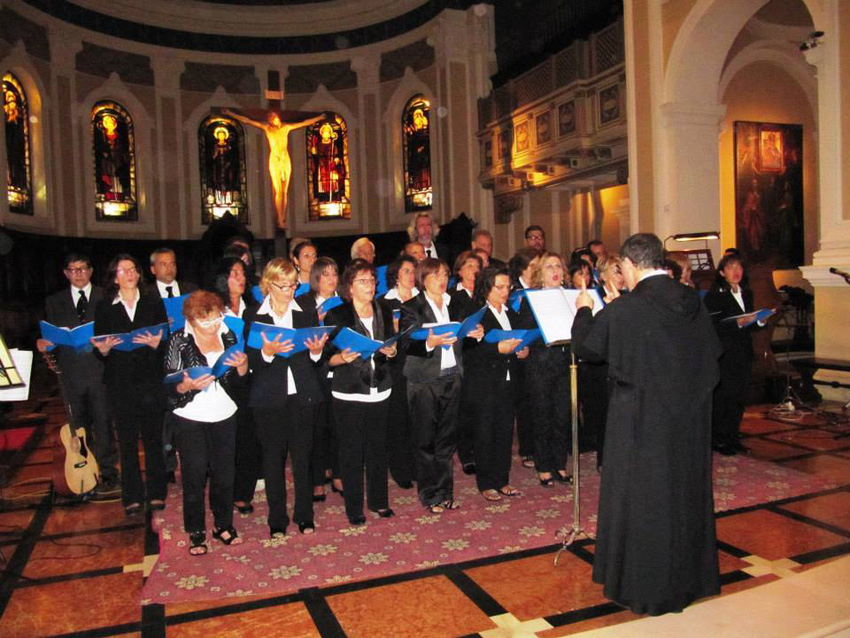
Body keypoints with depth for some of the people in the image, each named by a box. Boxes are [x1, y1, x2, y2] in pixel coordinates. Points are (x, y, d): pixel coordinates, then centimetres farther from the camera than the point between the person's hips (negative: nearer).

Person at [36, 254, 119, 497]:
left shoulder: (106, 297, 5)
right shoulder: (54, 302, 13)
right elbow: (49, 335, 12)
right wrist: (42, 344, -9)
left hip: (100, 370, -3)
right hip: (71, 373, 3)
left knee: (103, 424, -2)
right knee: (80, 427, 10)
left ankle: (108, 474, 6)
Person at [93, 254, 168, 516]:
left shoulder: (154, 304, 6)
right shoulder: (104, 308, 6)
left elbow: (167, 340, 3)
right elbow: (99, 345, 5)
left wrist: (156, 343, -18)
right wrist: (104, 349, -17)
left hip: (150, 380, 0)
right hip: (120, 383, 0)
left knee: (153, 438, 5)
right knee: (127, 441, 6)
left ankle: (156, 493, 18)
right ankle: (132, 497, 17)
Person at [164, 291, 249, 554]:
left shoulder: (228, 336, 4)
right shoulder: (178, 341, -6)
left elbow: (238, 382, 10)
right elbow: (170, 386, -6)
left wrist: (242, 366, -11)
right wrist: (188, 386, -26)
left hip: (225, 416, 3)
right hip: (190, 419, -3)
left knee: (224, 473, 9)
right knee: (194, 475, 3)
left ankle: (224, 525, 27)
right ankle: (196, 533, 19)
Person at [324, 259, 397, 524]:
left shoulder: (384, 312, 10)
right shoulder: (336, 315, -5)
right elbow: (327, 357, -5)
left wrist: (391, 351, -5)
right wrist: (343, 357, -25)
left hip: (380, 391, 4)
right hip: (349, 393, -4)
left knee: (378, 447, 11)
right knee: (352, 450, 2)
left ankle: (378, 500, 26)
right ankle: (353, 507, 16)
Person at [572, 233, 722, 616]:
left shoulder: (623, 310, -19)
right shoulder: (693, 303, -2)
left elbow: (583, 346, -6)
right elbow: (713, 353, 8)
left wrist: (584, 310, 11)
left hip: (642, 420, -5)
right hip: (691, 418, 6)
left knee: (642, 500, 9)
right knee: (686, 493, 20)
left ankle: (645, 588, 24)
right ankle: (688, 578, 37)